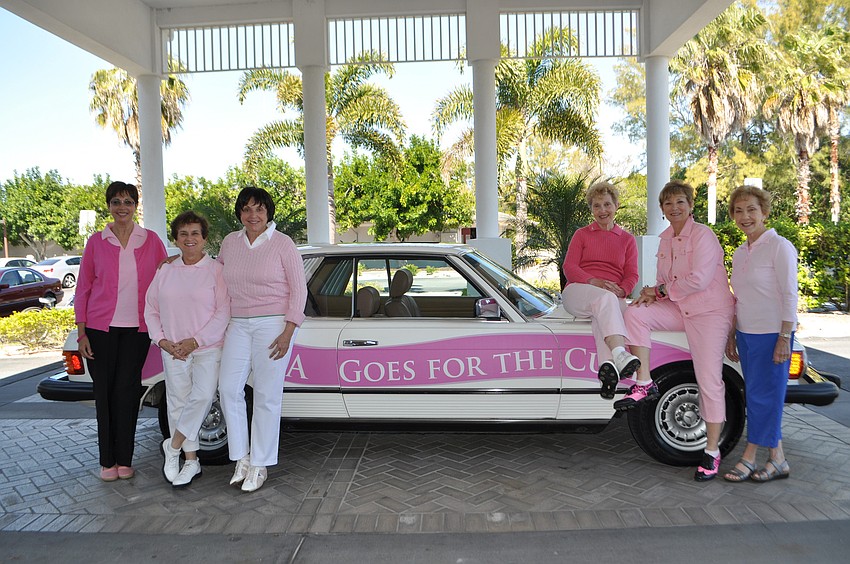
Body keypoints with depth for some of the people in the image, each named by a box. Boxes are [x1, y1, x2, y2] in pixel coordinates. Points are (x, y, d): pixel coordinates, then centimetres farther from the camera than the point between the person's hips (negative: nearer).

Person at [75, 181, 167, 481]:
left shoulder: (151, 240, 4)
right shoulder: (96, 242, 3)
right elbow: (83, 288, 5)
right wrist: (81, 332, 0)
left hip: (137, 328, 0)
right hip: (101, 327, 0)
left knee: (127, 390, 3)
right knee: (104, 390, 4)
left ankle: (124, 459, 15)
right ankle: (107, 460, 16)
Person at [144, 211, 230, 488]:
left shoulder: (216, 270, -4)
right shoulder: (165, 271, 9)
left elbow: (224, 312, -9)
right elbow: (151, 309, 12)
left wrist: (195, 341, -15)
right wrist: (162, 340, -2)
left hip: (208, 348, -4)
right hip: (173, 351, 4)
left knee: (202, 395, -20)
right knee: (178, 402, 6)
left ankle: (172, 446, 1)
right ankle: (191, 461, 18)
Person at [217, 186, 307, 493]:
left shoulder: (282, 244, -6)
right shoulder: (230, 242, 8)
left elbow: (299, 290, -6)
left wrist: (287, 333, -13)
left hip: (274, 325, -5)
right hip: (238, 324, 5)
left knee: (267, 396, 0)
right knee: (228, 388, -2)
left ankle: (260, 465, 12)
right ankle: (241, 457, 14)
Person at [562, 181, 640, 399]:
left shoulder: (627, 239, 23)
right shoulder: (582, 235, 19)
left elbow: (632, 275, 13)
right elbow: (569, 267, 5)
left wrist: (620, 290, -11)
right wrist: (593, 281, -15)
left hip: (612, 298, 1)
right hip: (577, 293, -1)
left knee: (602, 314, -38)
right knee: (605, 298, -38)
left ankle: (608, 366, -60)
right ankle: (620, 355, -59)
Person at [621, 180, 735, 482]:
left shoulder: (703, 235, -12)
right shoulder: (665, 238, 11)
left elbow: (699, 279, -21)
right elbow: (663, 279, 15)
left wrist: (662, 290, -12)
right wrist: (653, 294, -7)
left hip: (710, 312, -7)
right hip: (680, 310, 7)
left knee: (709, 381, -6)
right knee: (635, 313, -15)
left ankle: (712, 453, 4)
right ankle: (644, 384, -12)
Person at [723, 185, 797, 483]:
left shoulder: (779, 247, -9)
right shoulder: (739, 253, 12)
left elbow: (789, 295, -12)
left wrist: (784, 338, -16)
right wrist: (731, 335, 17)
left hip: (772, 334, -7)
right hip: (746, 333, 8)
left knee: (762, 395, -2)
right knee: (761, 395, 10)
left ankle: (749, 458, 8)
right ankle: (777, 460, 20)